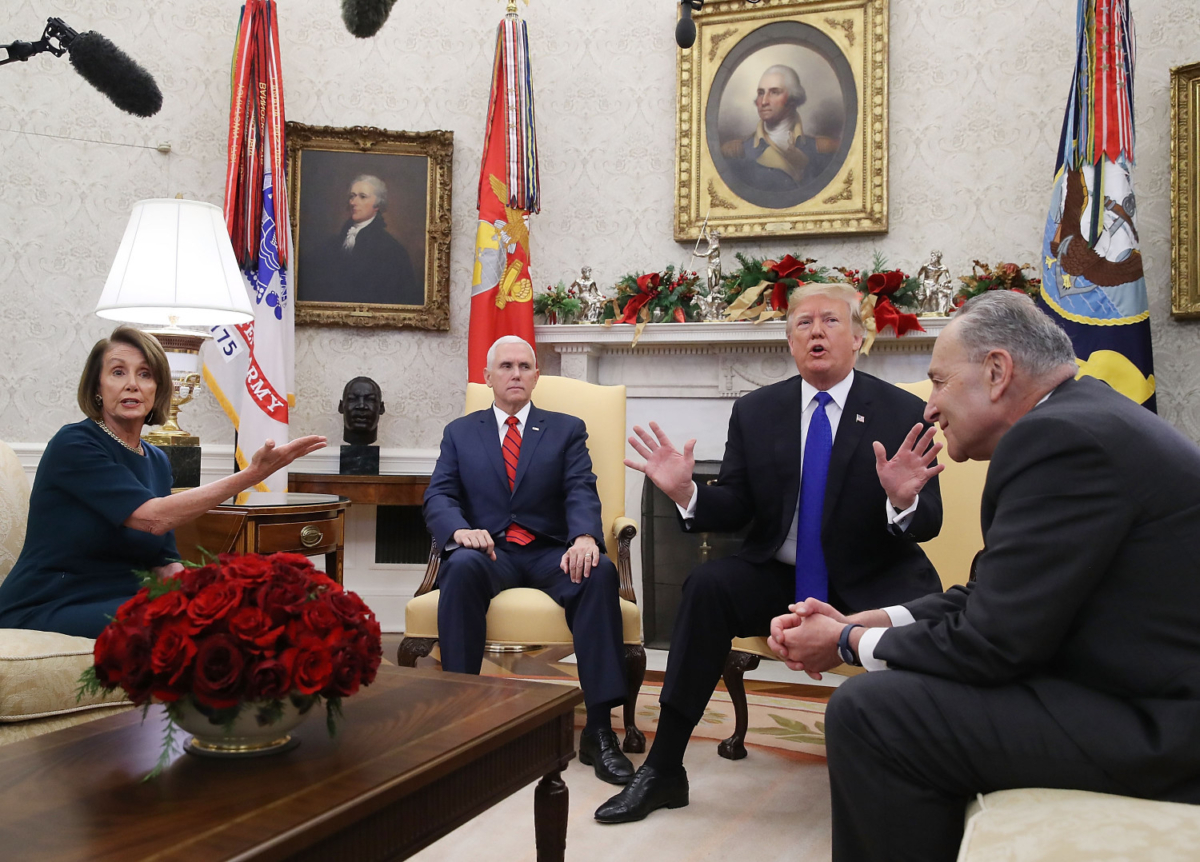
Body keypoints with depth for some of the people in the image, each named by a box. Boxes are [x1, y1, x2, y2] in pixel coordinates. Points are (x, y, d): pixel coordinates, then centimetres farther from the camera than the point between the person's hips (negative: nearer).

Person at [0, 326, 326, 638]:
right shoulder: (73, 444, -12)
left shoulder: (156, 461, 10)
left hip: (121, 603, 7)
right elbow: (154, 518, -24)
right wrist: (251, 474, -25)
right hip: (44, 611, -7)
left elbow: (164, 560, 7)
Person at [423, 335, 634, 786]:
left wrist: (585, 538, -23)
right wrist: (459, 530, -20)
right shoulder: (460, 432, 18)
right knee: (462, 566, -36)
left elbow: (581, 492, 0)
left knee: (600, 571, -32)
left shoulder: (567, 429, 16)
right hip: (490, 551, 0)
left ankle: (599, 729, -31)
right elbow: (438, 496, 5)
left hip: (549, 553, 0)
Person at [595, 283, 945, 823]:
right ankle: (663, 771, -15)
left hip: (871, 583, -2)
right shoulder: (755, 412, 3)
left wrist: (903, 501, -32)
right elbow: (734, 508, 1)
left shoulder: (903, 413, -4)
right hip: (778, 576, 2)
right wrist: (686, 492, -20)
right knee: (707, 586, -25)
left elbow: (929, 524, -8)